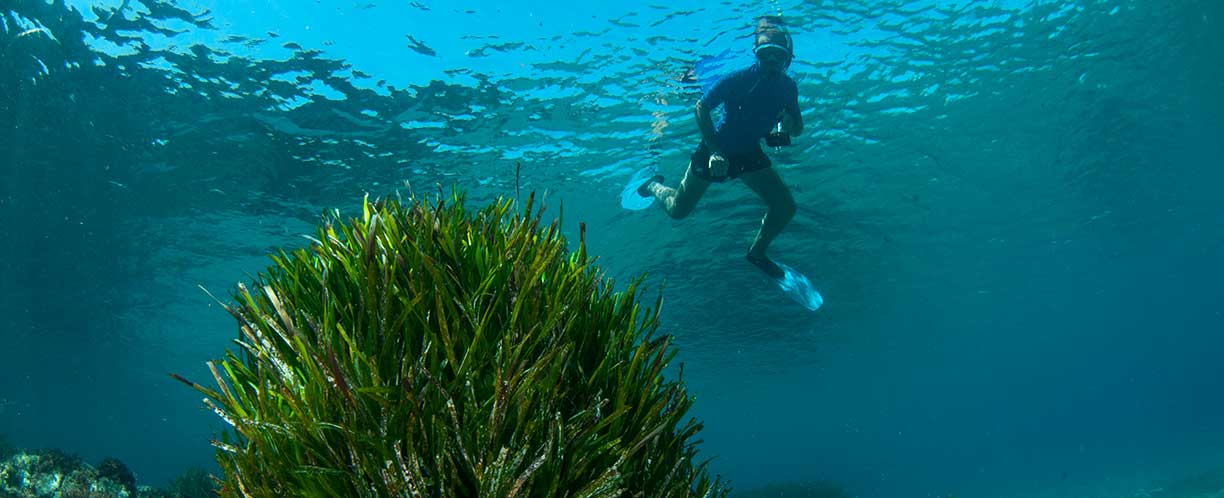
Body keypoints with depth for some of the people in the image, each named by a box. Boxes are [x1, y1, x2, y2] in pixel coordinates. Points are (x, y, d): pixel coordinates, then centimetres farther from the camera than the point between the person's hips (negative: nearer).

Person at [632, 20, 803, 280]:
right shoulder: (738, 78, -26)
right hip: (716, 149, -4)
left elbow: (798, 129, 3)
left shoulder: (788, 87, -10)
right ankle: (654, 185, 39)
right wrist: (715, 151, -28)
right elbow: (701, 108, -21)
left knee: (786, 207, -6)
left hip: (750, 155, 4)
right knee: (678, 210, 5)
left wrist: (788, 124, -23)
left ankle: (757, 252, 19)